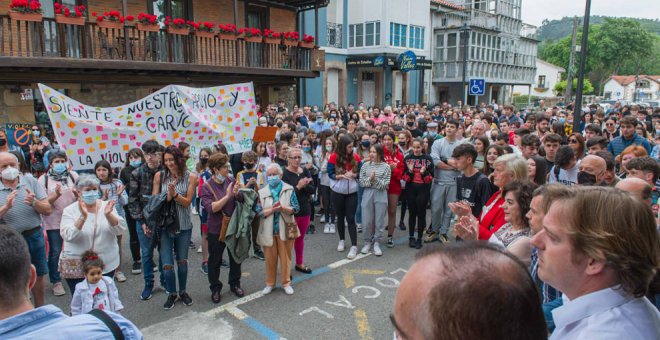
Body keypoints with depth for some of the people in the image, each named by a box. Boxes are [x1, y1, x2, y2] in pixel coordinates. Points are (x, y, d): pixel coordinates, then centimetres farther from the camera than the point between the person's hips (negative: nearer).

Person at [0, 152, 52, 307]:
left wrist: (34, 203, -21)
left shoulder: (31, 181, -2)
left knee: (39, 276, 14)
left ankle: (40, 310, 32)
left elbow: (48, 210, -3)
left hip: (34, 236, 2)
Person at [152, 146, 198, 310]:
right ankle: (171, 294, 25)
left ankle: (183, 292, 36)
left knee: (182, 261, 15)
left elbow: (187, 202, -7)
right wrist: (168, 196, -19)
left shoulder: (191, 177, -5)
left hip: (184, 226, 0)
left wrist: (174, 194, -23)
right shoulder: (159, 176, -4)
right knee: (167, 265, 1)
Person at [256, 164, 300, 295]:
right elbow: (259, 212, -6)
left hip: (285, 229, -1)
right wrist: (273, 209, -20)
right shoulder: (262, 192, 0)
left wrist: (283, 208, -24)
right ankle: (270, 283, 26)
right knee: (270, 258, 10)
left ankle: (286, 283, 23)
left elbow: (296, 208, -7)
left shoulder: (289, 190, -3)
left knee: (285, 257, 8)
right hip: (268, 230, 1)